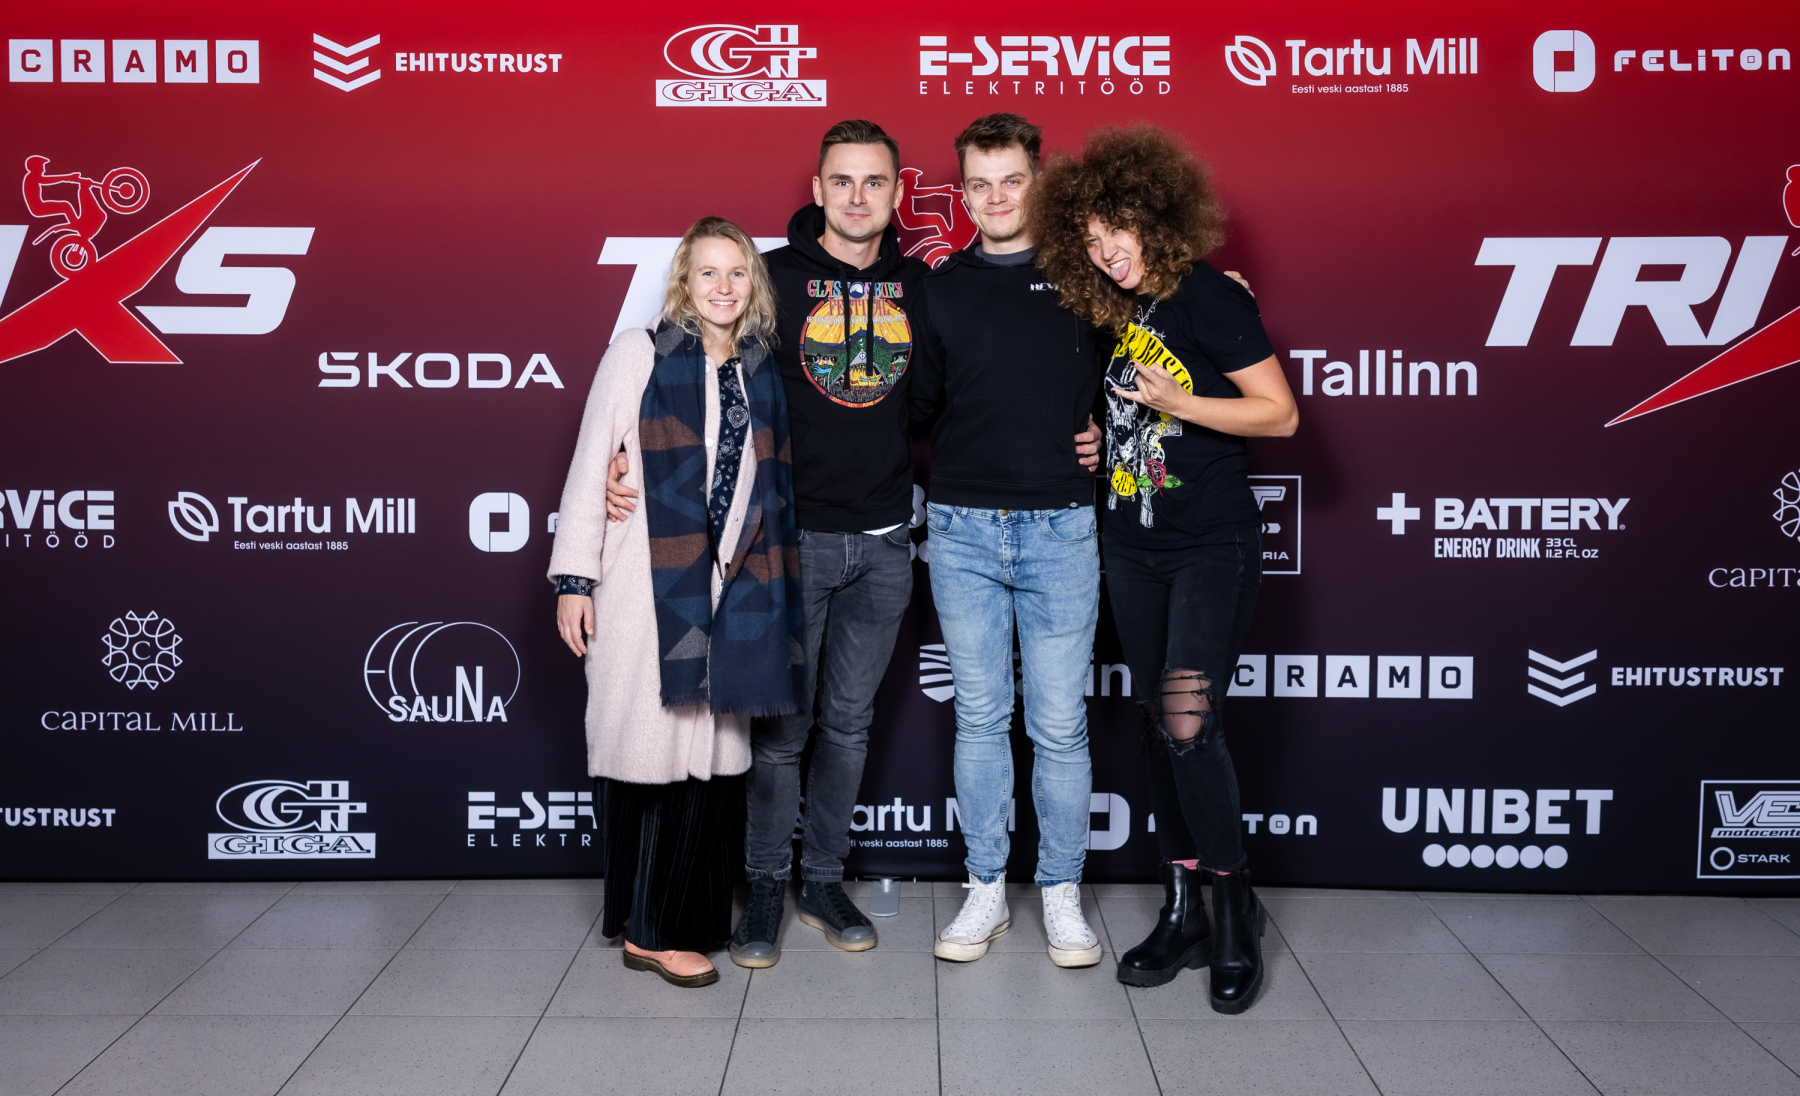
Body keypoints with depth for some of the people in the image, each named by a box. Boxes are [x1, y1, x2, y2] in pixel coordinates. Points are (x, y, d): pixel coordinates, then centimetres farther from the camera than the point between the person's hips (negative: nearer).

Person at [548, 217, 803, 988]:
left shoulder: (765, 372, 14)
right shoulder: (639, 354, 2)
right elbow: (589, 466, 0)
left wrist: (773, 591, 14)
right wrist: (574, 578, -6)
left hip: (732, 591, 4)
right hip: (645, 588, -4)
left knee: (711, 756, 3)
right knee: (646, 745, -2)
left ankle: (681, 923, 14)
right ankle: (649, 929, 9)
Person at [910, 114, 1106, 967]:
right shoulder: (940, 290, 8)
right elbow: (919, 403, 14)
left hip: (1060, 528, -1)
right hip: (963, 528, 2)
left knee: (1058, 722, 2)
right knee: (979, 718, 8)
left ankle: (1062, 894, 17)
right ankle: (986, 889, 20)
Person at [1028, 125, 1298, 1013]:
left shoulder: (1211, 299, -11)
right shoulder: (1110, 312, 9)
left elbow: (1280, 413, -13)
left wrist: (1177, 401, -20)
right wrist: (1095, 439, 4)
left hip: (1213, 546, -6)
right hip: (1132, 547, 7)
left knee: (1188, 724, -15)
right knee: (1159, 725, 9)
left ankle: (1234, 906, 5)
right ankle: (1183, 915, 19)